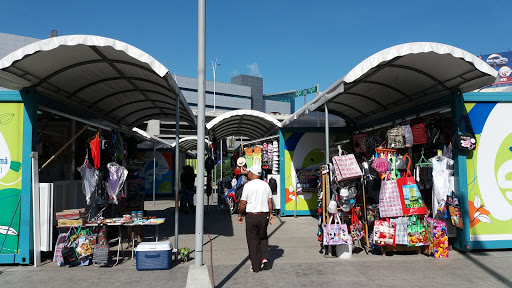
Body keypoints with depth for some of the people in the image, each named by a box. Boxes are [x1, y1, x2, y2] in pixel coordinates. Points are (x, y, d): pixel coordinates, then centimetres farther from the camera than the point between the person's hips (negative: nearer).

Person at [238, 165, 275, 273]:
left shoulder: (248, 185, -9)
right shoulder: (266, 185, 5)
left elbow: (243, 203, -7)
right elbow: (270, 202, 7)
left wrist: (240, 214, 7)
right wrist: (271, 214, 17)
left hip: (251, 216, -4)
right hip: (264, 215, 4)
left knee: (253, 241, 5)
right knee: (263, 237, 23)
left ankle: (256, 267, 10)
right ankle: (264, 257, 4)